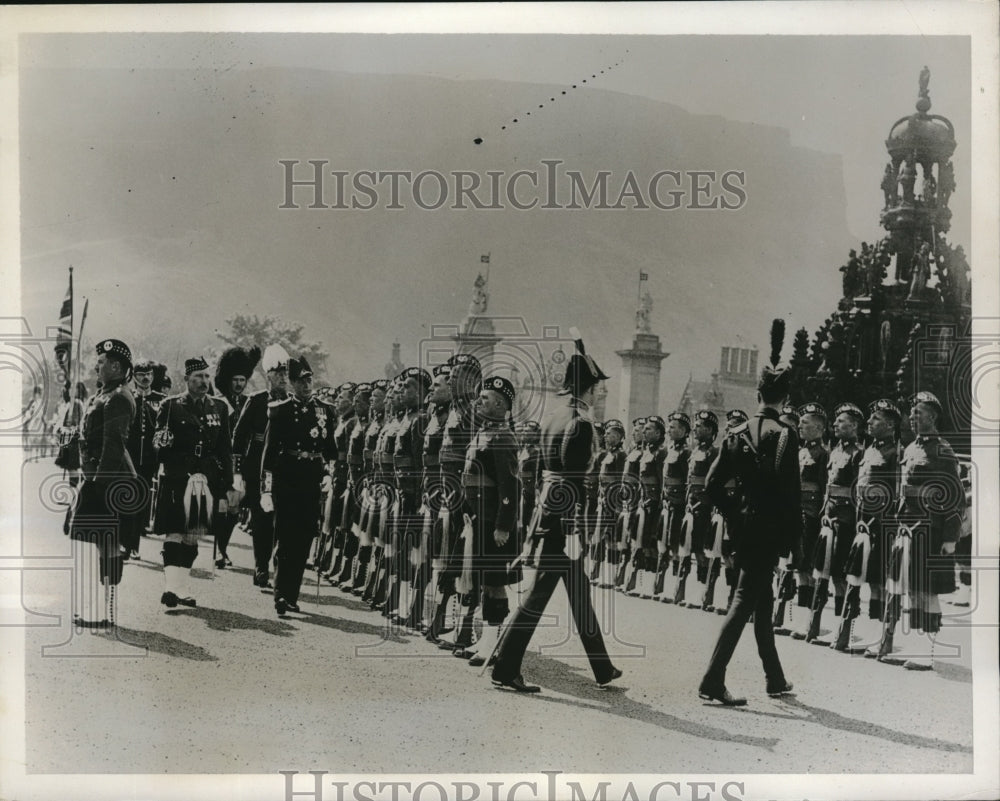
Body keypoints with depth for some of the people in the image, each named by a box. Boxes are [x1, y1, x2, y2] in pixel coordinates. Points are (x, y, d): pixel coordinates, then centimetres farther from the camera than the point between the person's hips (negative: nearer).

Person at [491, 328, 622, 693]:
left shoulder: (552, 419, 12)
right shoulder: (581, 425, -14)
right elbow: (575, 479, -21)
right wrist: (573, 531, -22)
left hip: (548, 509, 9)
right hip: (566, 516, -9)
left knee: (579, 593, 13)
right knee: (539, 593, 0)